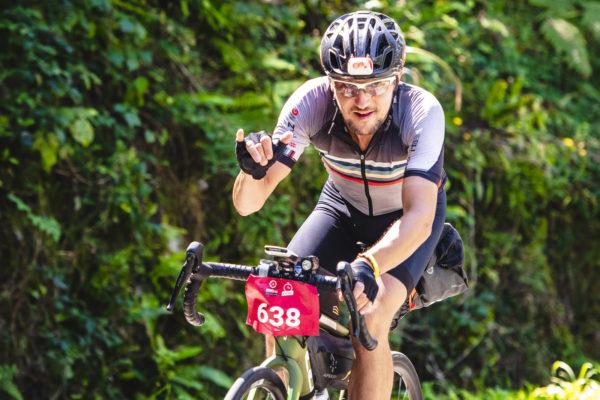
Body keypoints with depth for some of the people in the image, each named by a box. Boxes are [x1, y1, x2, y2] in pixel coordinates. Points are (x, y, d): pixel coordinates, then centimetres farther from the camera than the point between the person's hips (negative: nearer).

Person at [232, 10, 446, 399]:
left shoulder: (422, 111, -35)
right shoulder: (311, 102, -30)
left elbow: (419, 216, -46)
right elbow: (247, 204, -31)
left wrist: (368, 265, -63)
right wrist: (253, 171, -54)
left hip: (404, 218, -2)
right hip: (342, 206, 3)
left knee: (370, 321, -26)